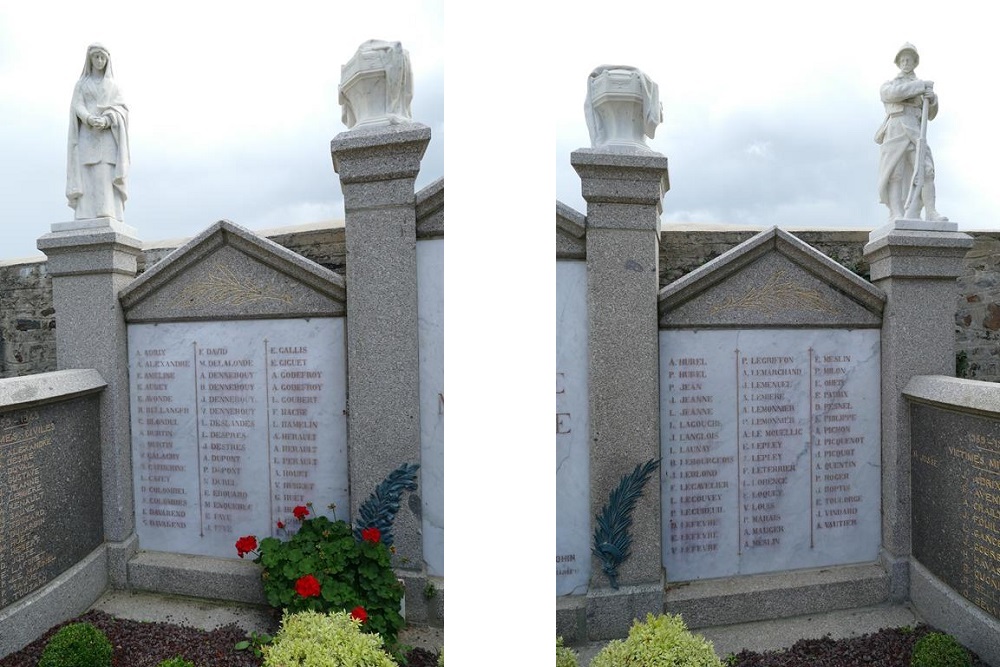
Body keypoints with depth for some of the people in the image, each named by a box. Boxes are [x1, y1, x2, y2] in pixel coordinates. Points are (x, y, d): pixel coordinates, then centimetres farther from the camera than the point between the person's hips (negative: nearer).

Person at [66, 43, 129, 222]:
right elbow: (77, 108, 2)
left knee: (108, 177, -13)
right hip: (87, 136, 0)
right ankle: (86, 221, -16)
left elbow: (121, 108, 3)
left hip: (108, 137, 0)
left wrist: (106, 120, -19)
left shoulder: (114, 86, 18)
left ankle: (109, 221, -19)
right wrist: (91, 120, -21)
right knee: (87, 178, -11)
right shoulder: (81, 84, 16)